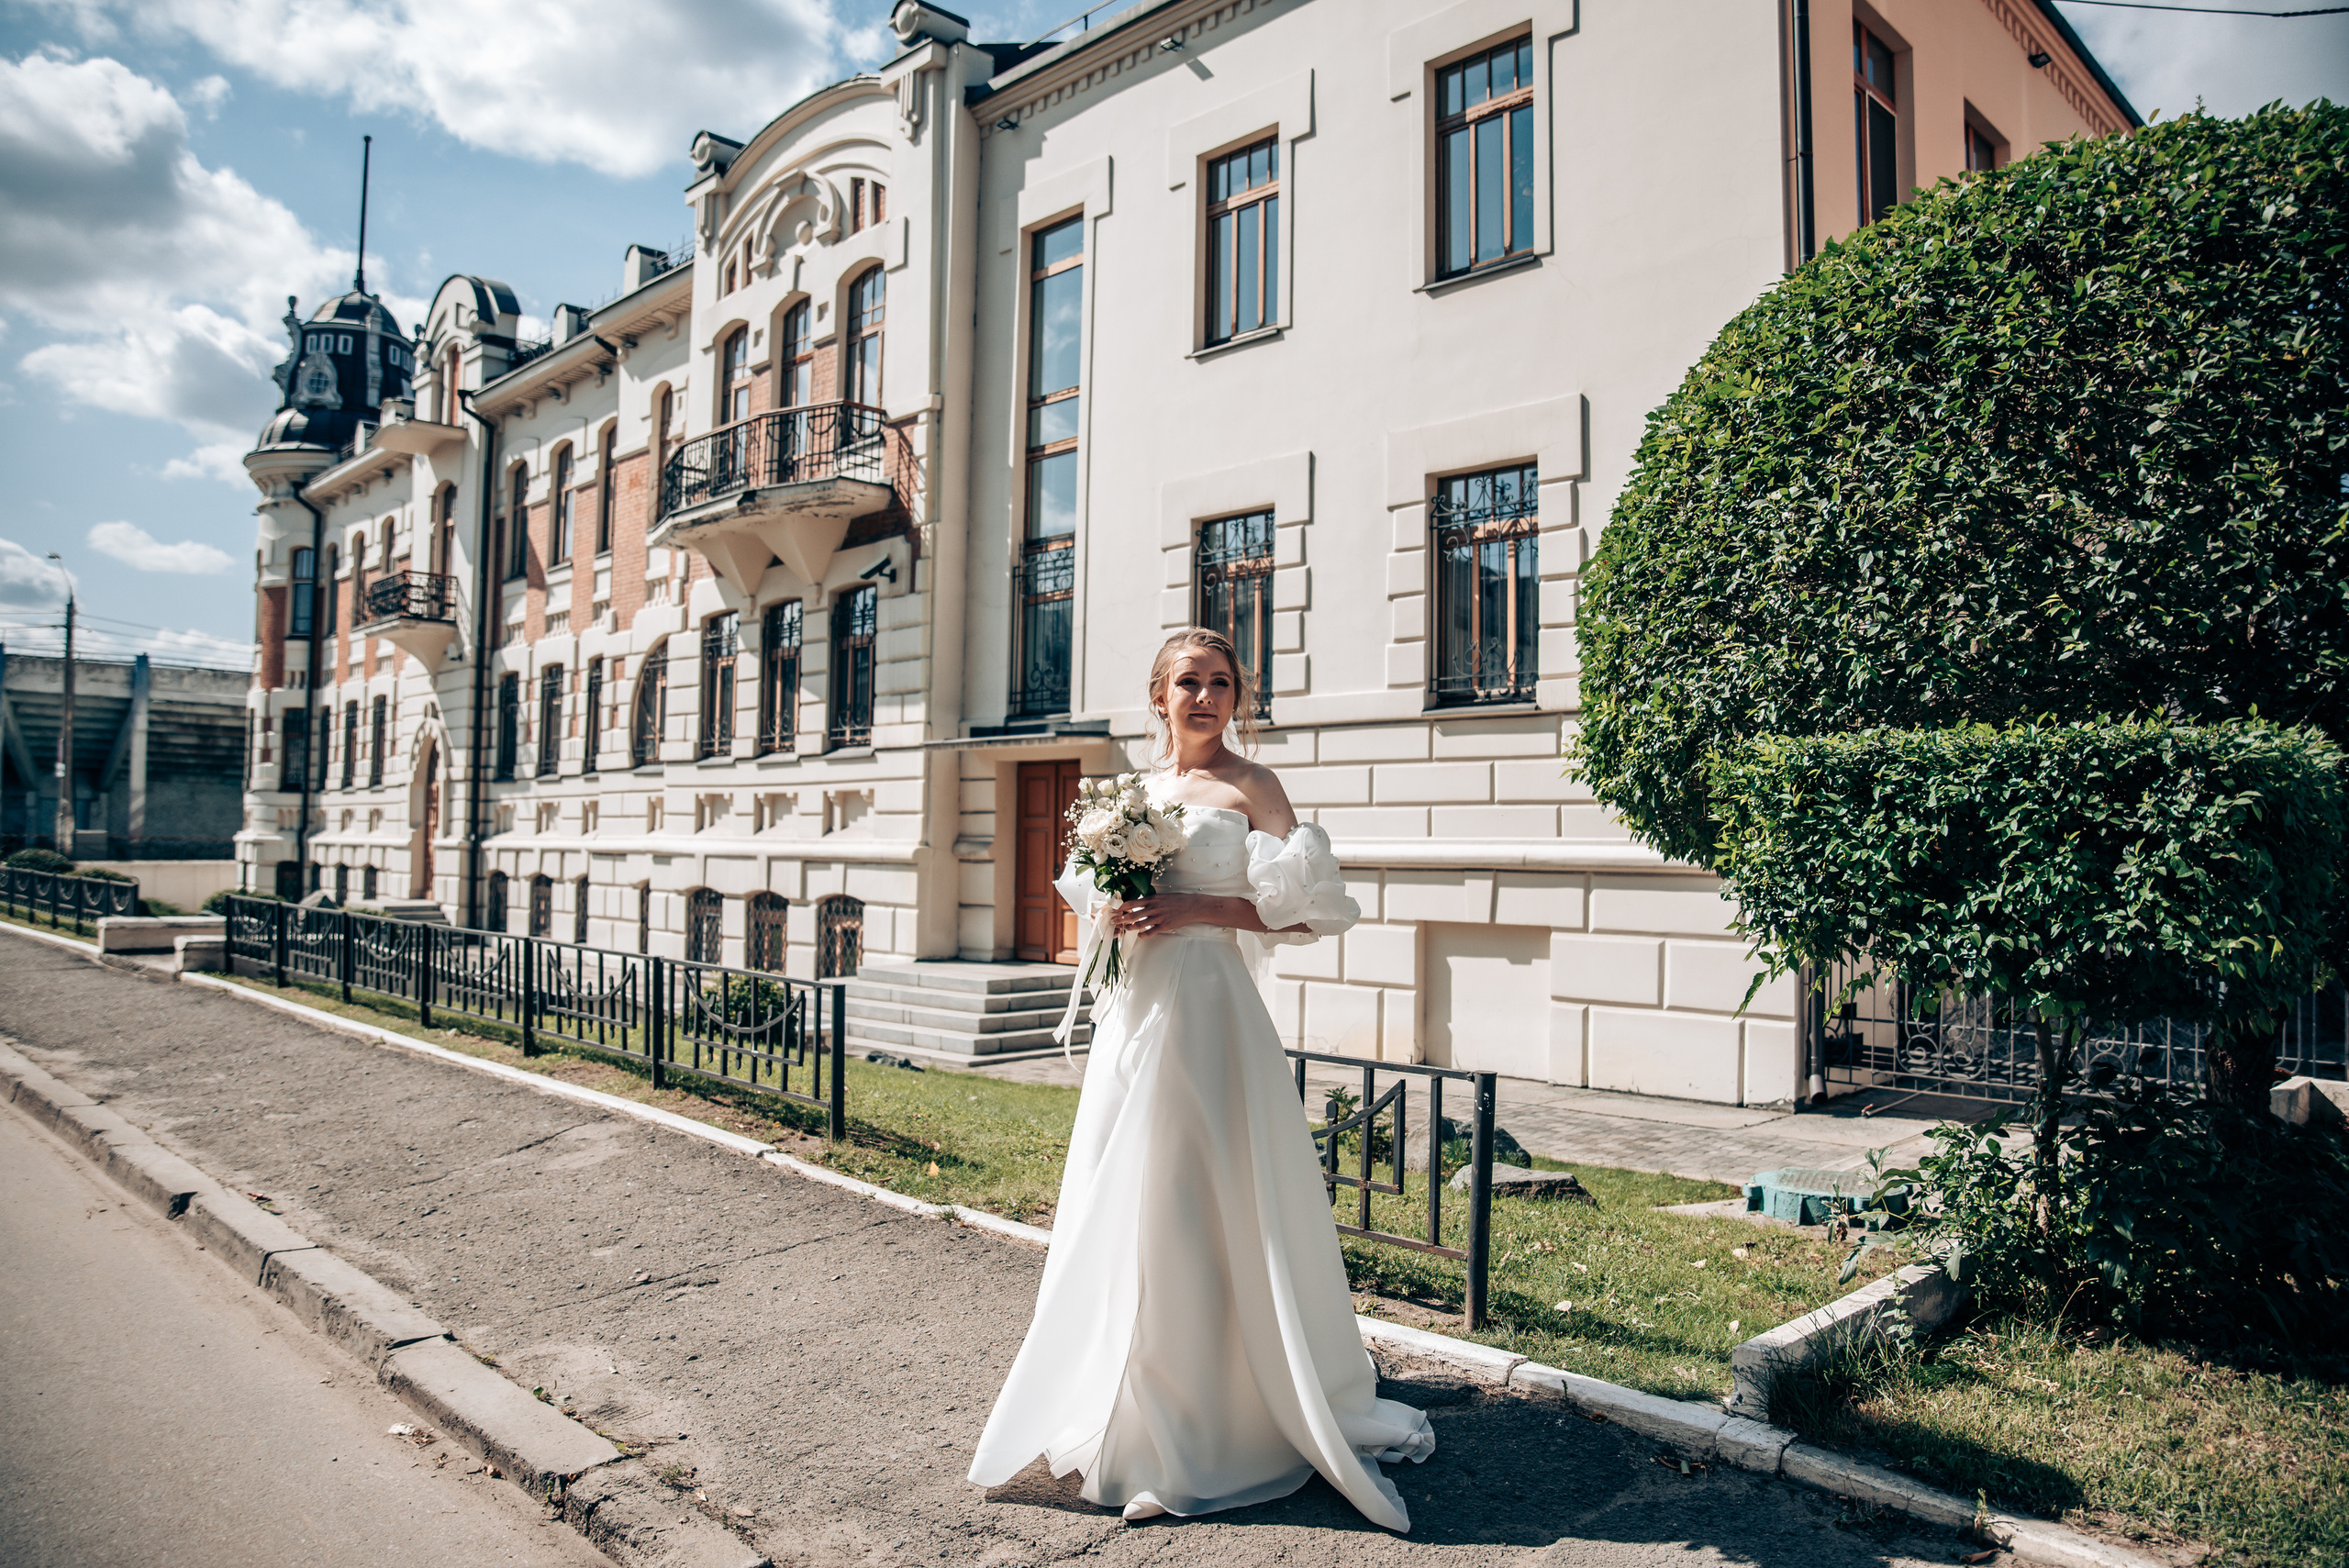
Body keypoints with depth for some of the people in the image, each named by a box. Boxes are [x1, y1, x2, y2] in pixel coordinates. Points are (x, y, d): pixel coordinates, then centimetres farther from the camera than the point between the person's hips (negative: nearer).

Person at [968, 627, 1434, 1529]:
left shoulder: (1248, 787, -3)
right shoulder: (1136, 787, 14)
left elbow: (1303, 911, -9)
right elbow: (1096, 888, 22)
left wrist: (1197, 911, -16)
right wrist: (1112, 911, -1)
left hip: (1206, 1005, -6)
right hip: (1133, 1008, 7)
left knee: (1201, 1199, -3)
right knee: (1122, 1197, 11)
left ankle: (1215, 1414, 11)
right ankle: (1129, 1411, 27)